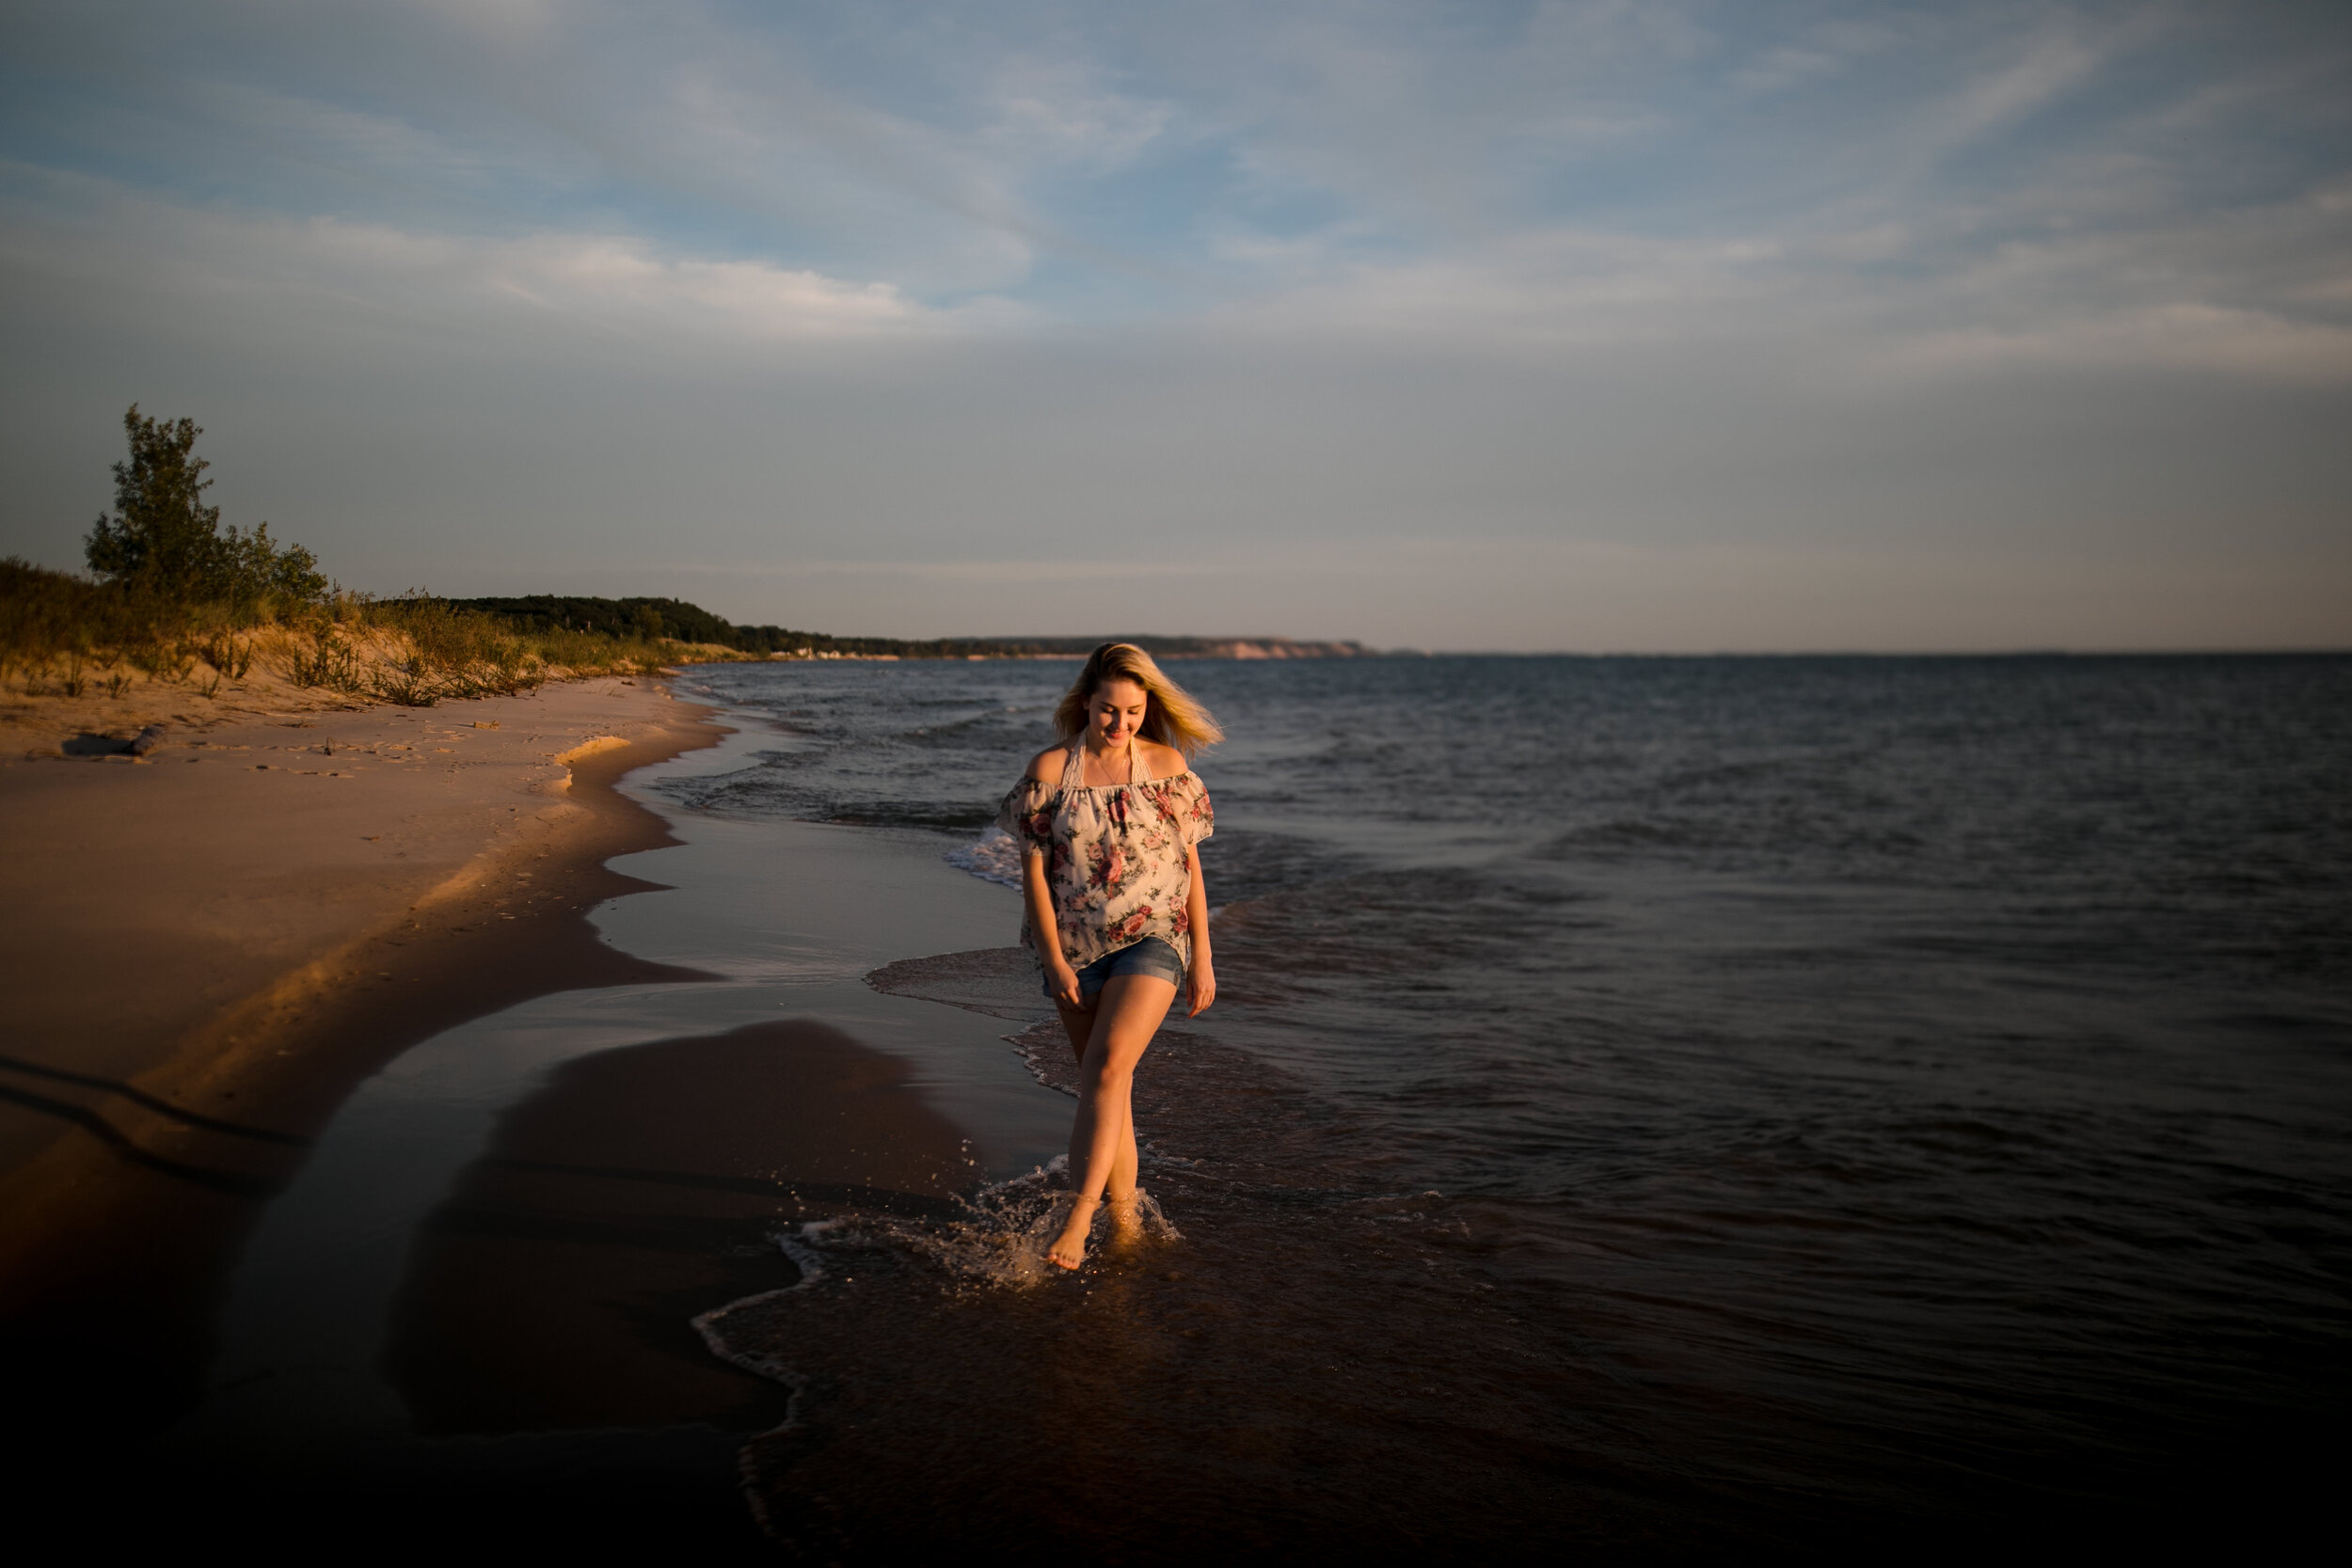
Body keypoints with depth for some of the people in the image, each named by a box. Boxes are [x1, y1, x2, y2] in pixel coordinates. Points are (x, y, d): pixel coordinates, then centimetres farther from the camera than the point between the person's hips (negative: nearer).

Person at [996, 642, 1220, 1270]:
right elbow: (1034, 869, -2)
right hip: (1075, 946, 2)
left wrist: (1202, 958, 4)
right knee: (1102, 1081, 9)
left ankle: (1078, 1219, -23)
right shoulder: (1050, 769, -2)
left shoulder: (1168, 765, 1)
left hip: (1152, 938, -2)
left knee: (1108, 1066, -20)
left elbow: (1190, 864, 5)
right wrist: (1053, 958, -9)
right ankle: (1124, 1217, 22)